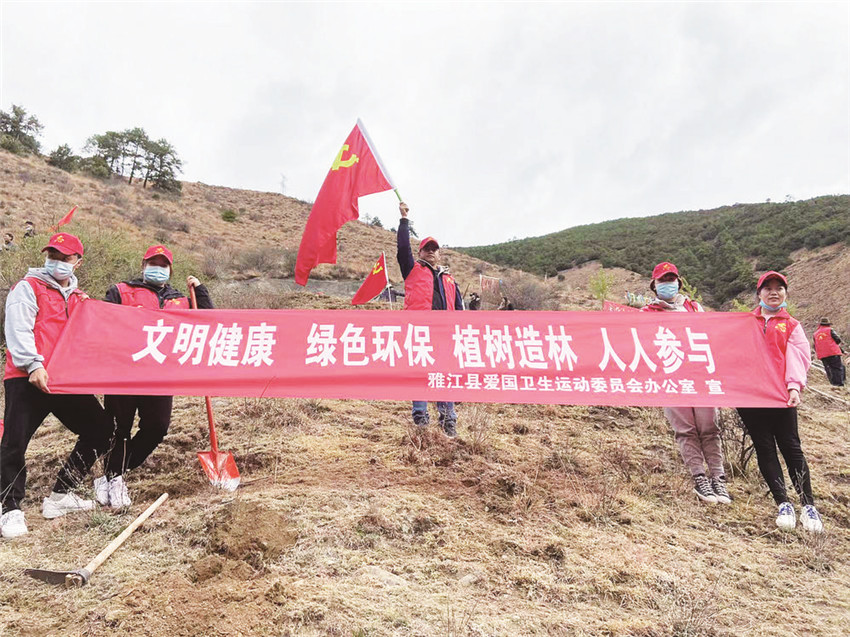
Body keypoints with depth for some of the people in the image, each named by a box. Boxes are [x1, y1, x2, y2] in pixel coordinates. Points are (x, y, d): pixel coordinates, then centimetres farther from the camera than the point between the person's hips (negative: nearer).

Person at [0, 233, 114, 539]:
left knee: (100, 430, 4)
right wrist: (34, 365, -21)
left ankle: (60, 496, 15)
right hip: (27, 379, -6)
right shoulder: (28, 288, 4)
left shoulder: (78, 298, 22)